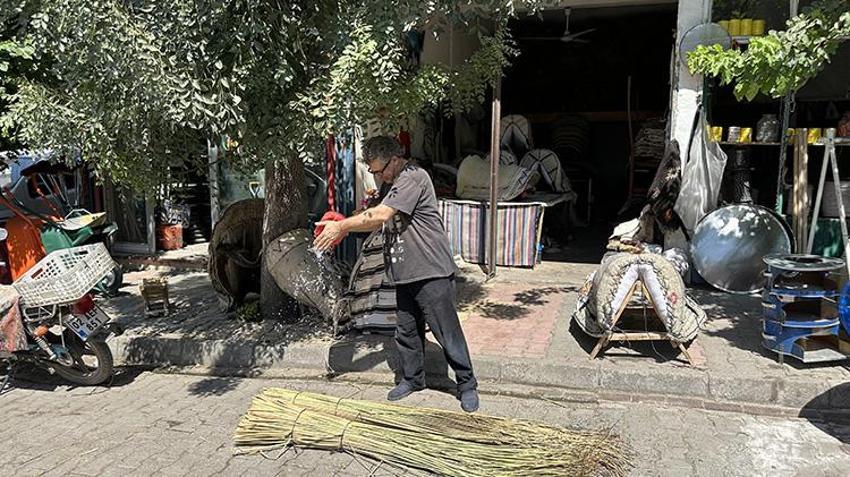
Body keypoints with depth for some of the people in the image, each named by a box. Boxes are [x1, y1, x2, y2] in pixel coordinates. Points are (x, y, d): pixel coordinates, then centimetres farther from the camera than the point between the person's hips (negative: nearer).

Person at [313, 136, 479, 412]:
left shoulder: (414, 177, -15)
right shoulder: (395, 185, 17)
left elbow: (381, 216, -23)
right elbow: (377, 218, 13)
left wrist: (342, 226, -16)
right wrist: (343, 226, -2)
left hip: (432, 274, -9)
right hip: (406, 275, 9)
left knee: (447, 333, 1)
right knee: (406, 332, 17)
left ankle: (467, 385, 16)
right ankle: (413, 379, 34)